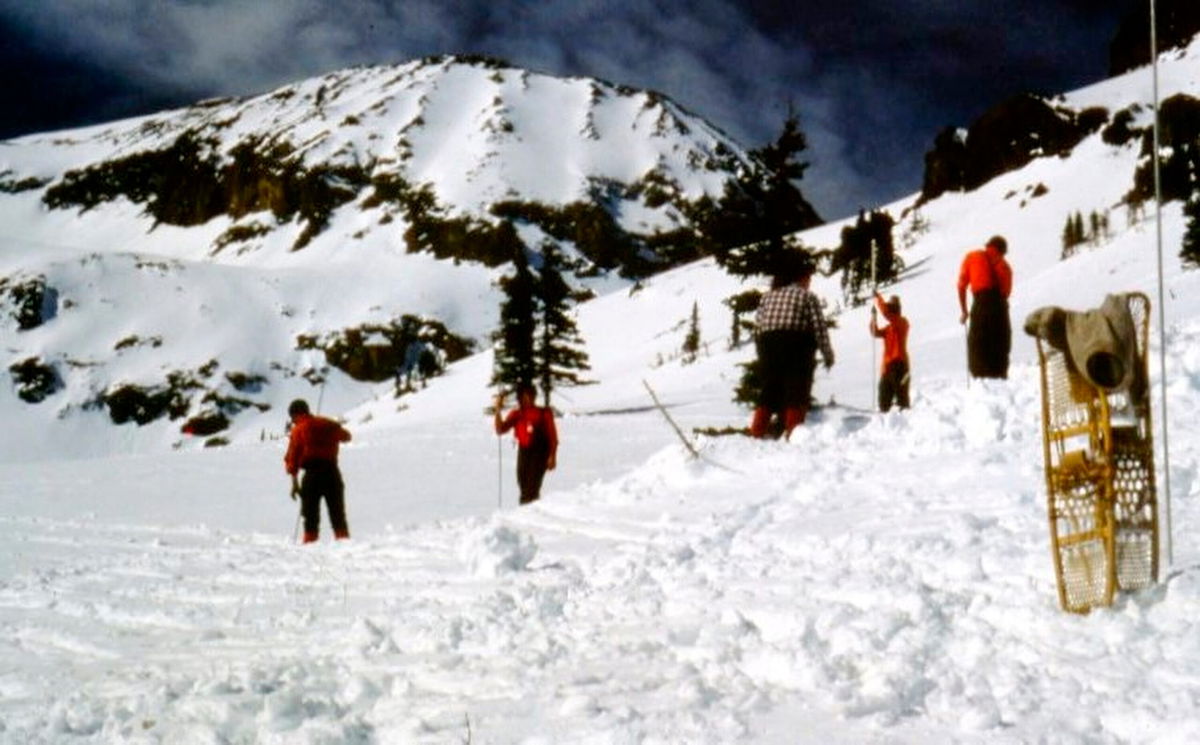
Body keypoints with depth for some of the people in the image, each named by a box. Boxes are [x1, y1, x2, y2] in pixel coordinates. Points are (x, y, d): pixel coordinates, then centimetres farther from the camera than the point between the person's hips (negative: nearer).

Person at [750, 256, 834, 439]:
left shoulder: (768, 296, 15)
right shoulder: (807, 297, 1)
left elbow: (757, 326, 11)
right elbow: (819, 327, -4)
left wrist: (762, 354, 16)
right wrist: (828, 354, 4)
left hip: (768, 346, 5)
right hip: (797, 348, -5)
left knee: (769, 390, 12)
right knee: (797, 392, -2)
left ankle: (757, 432, 6)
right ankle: (792, 434, -10)